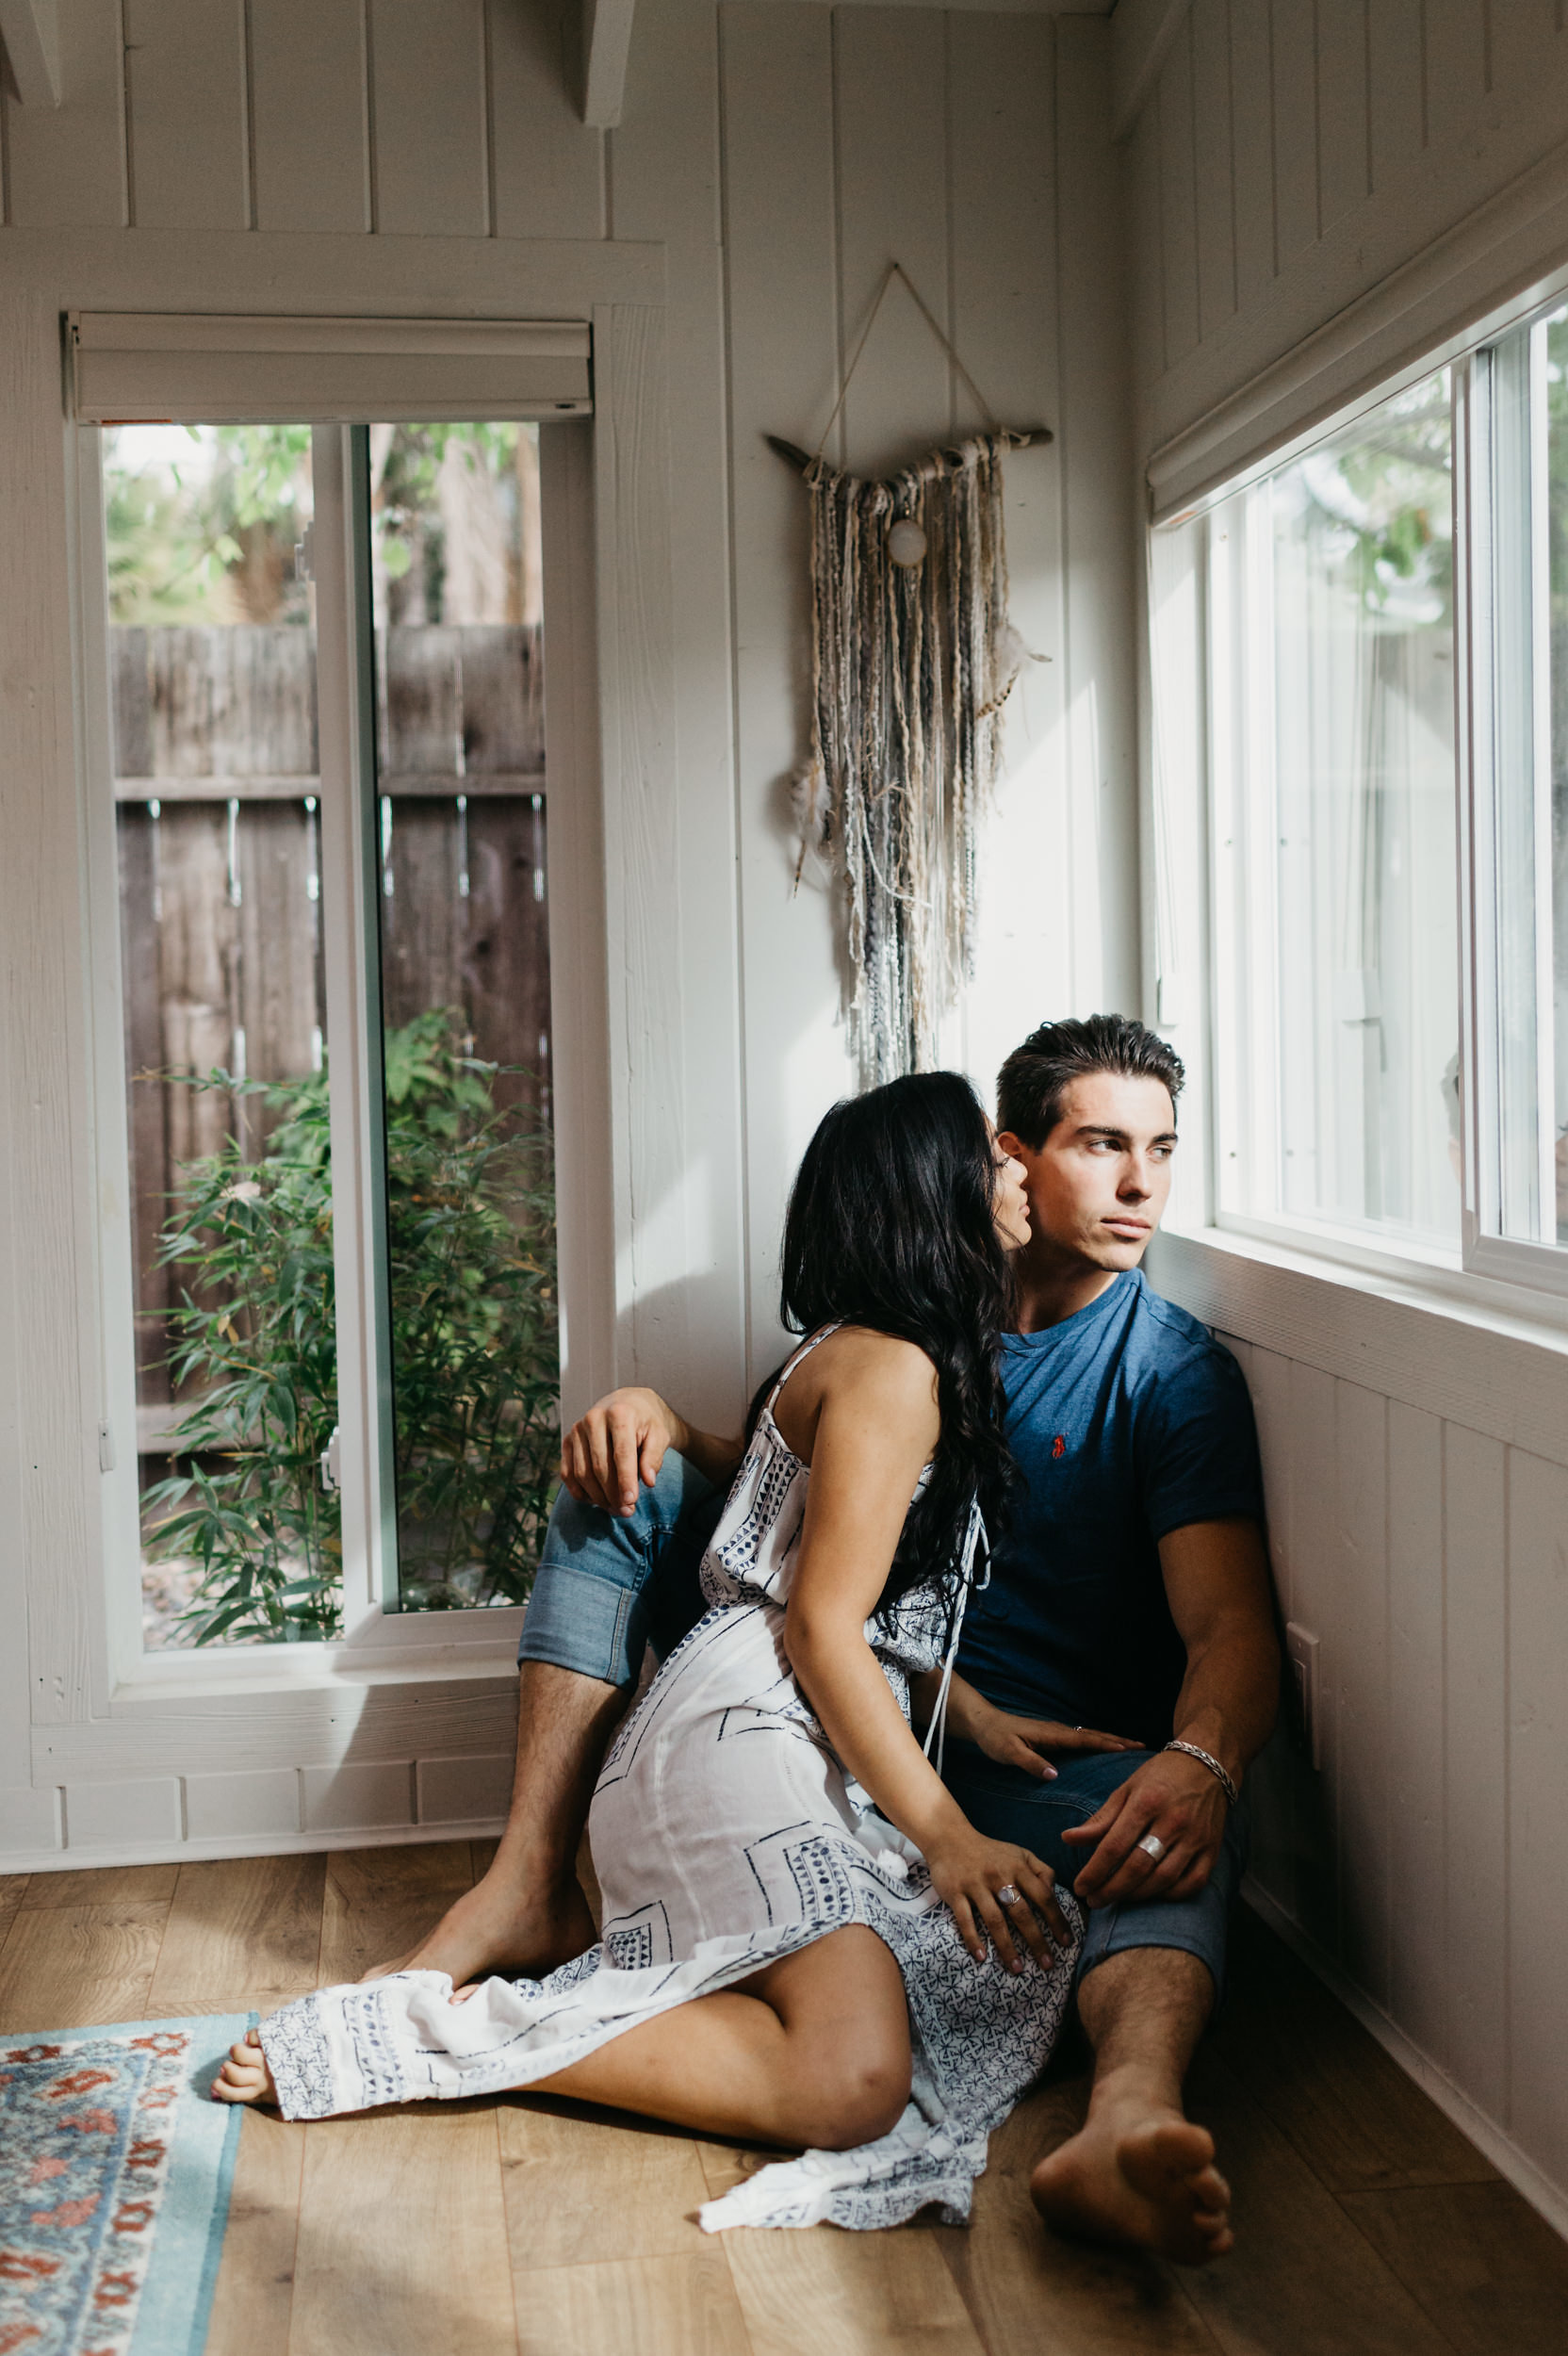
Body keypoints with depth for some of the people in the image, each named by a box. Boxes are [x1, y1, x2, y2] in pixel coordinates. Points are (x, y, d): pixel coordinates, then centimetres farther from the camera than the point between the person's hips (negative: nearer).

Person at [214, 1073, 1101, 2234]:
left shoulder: (888, 1358, 23)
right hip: (751, 1734, -11)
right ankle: (440, 2036, -17)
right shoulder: (892, 1366, -8)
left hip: (799, 1737, 11)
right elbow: (822, 1627, -14)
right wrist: (945, 1833, -16)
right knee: (850, 2082, -25)